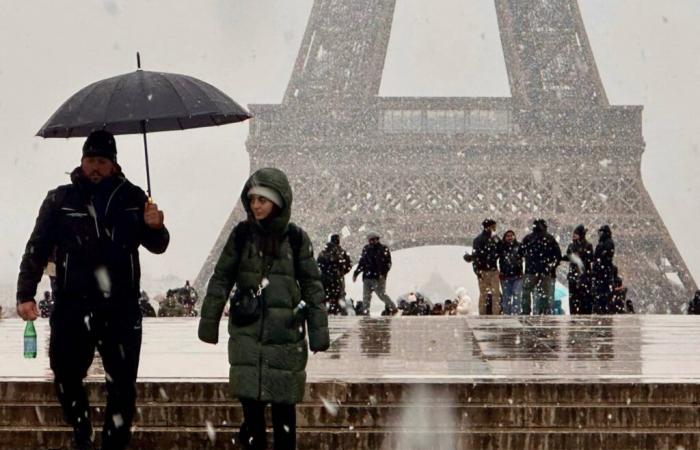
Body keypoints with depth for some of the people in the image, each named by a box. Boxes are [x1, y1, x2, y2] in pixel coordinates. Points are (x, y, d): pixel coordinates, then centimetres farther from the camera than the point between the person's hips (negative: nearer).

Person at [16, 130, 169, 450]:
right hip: (73, 307, -1)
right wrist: (25, 294, -4)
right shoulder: (60, 199, 5)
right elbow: (37, 249, 6)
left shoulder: (132, 198, 7)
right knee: (66, 377, -4)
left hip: (121, 308, 1)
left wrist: (155, 228, -12)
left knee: (122, 385, 1)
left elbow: (157, 246, 11)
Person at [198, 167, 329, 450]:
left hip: (285, 332, -1)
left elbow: (312, 286, 3)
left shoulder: (296, 238, 0)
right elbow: (221, 279, 7)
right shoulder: (242, 235, 2)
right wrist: (209, 322, 5)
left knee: (283, 402, 1)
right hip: (247, 332, 1)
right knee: (250, 400, -2)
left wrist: (318, 332, -1)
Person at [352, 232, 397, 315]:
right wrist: (356, 273, 17)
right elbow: (362, 262, 22)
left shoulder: (384, 249, -2)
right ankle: (365, 313, 7)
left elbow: (388, 263, -6)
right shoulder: (366, 249, 14)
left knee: (382, 294, -7)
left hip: (378, 277, -5)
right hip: (367, 277, 5)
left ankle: (393, 308, 8)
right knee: (366, 296, 3)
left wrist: (383, 274, -18)